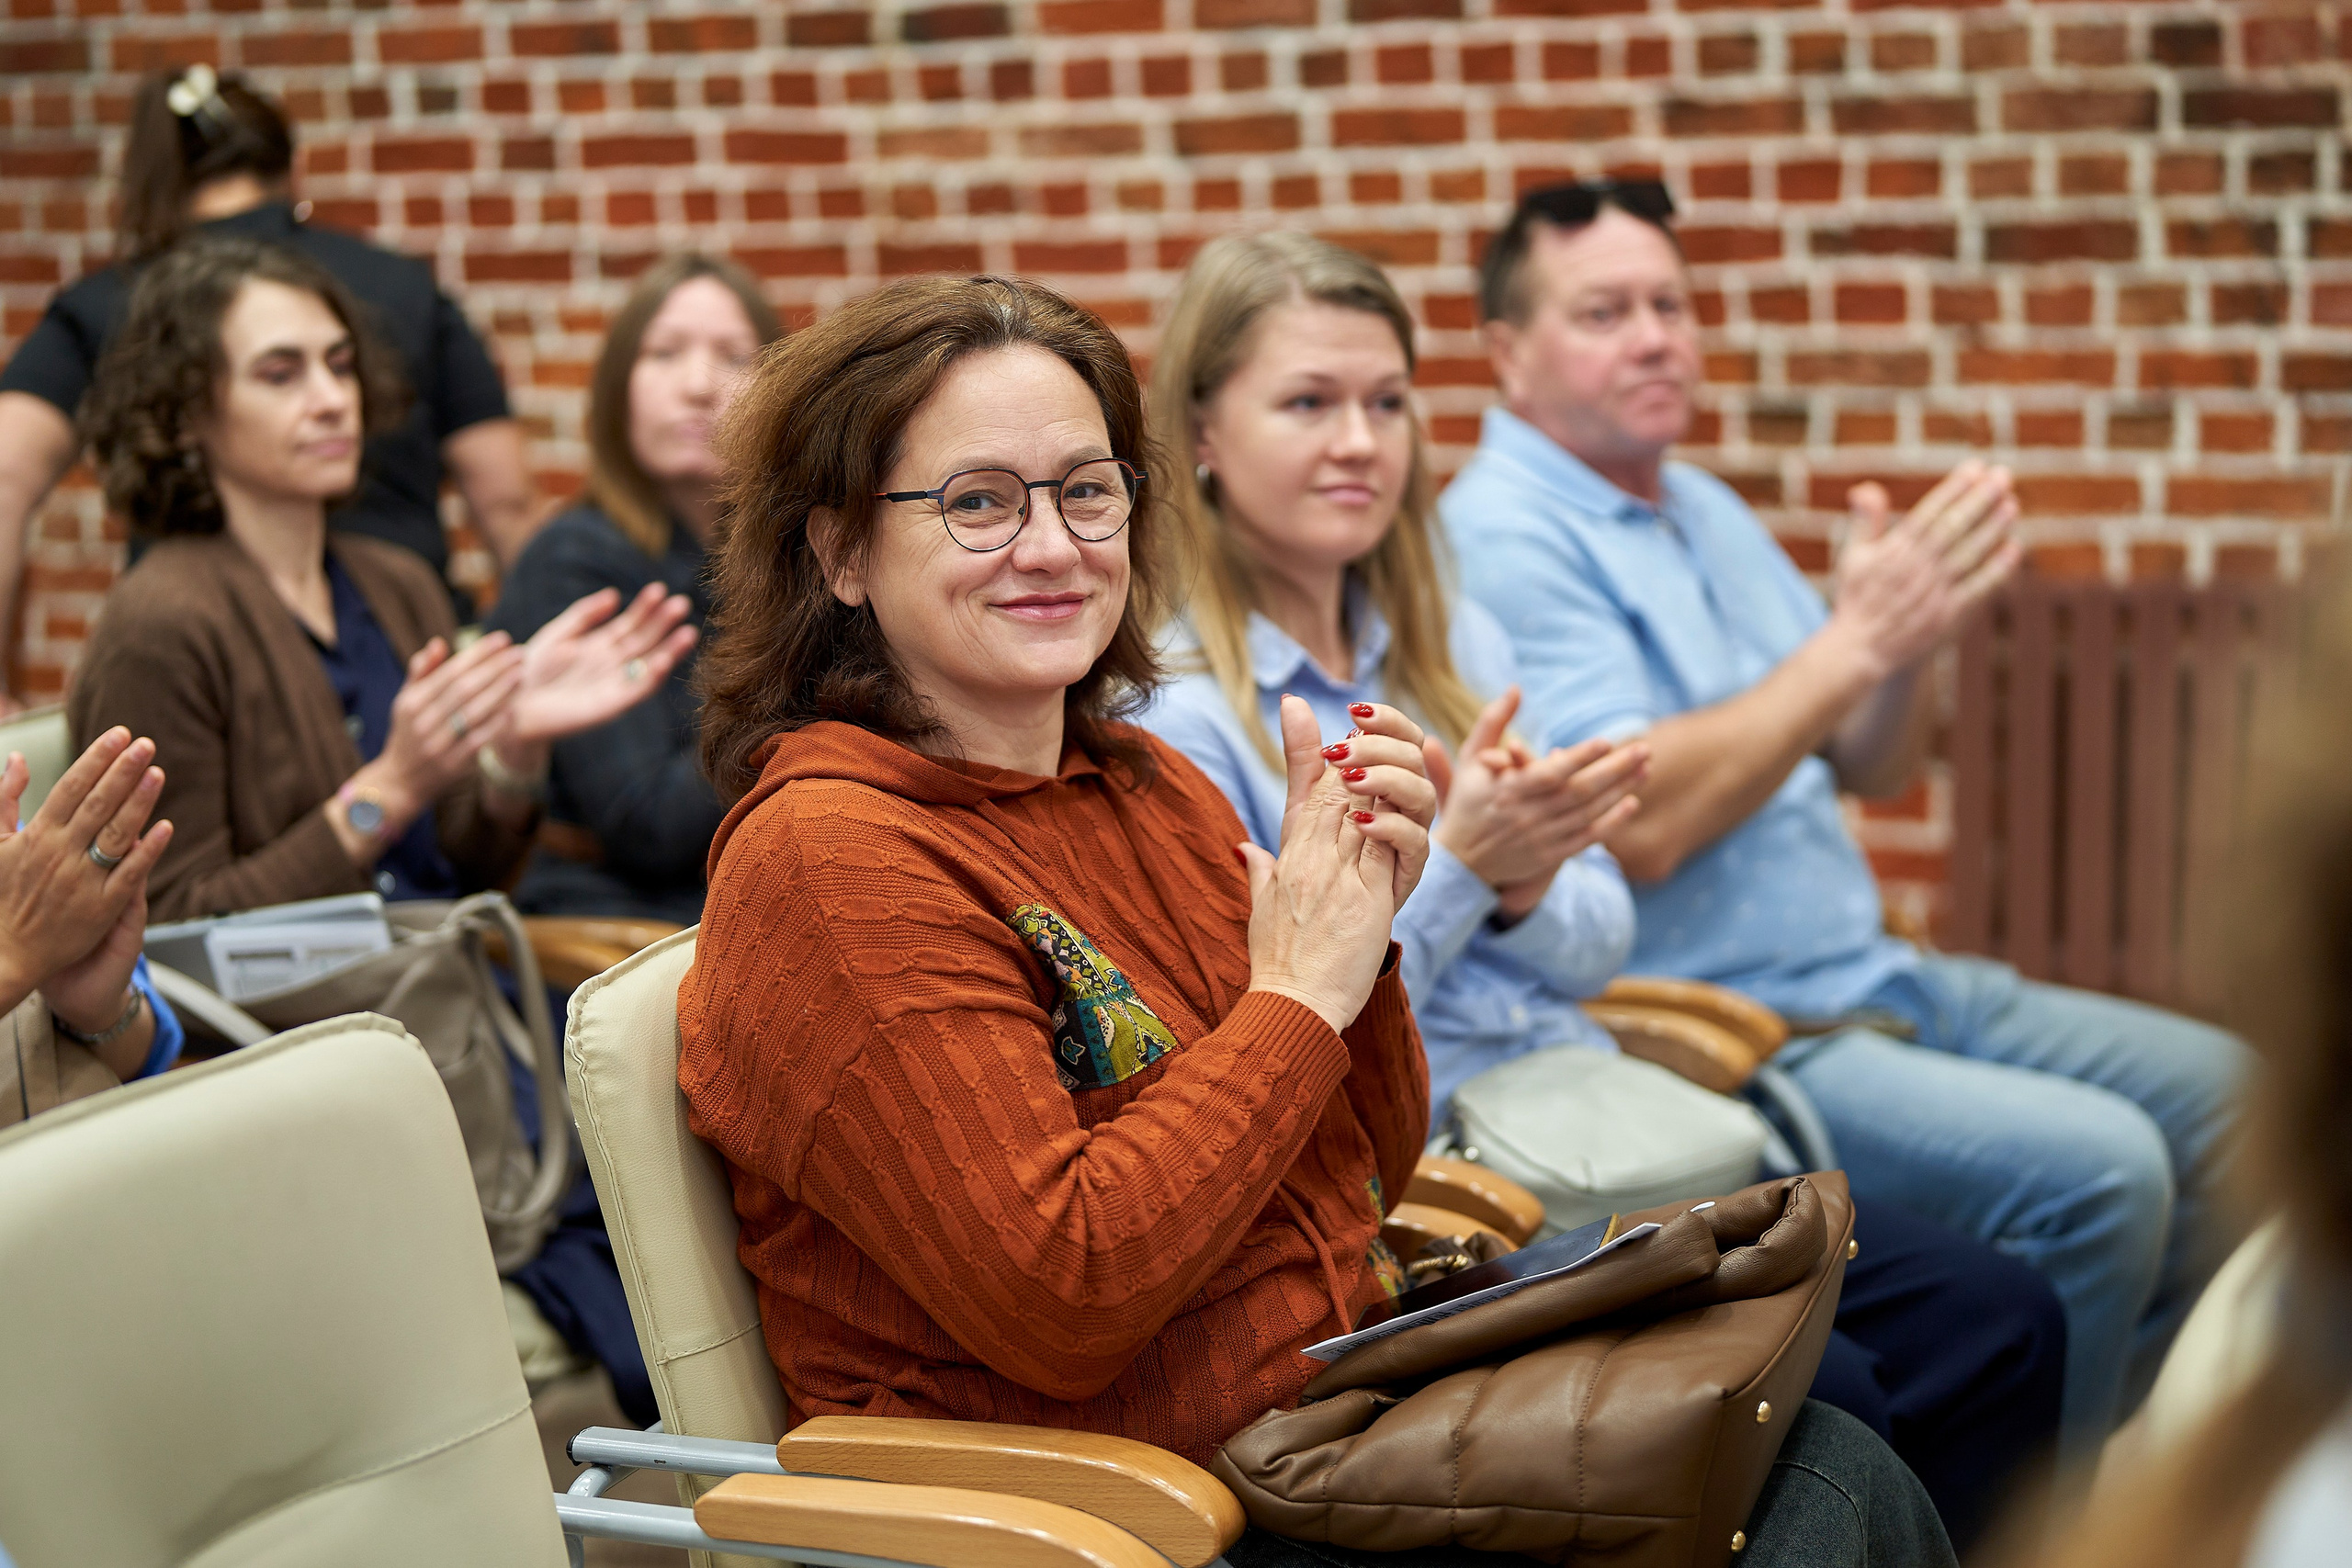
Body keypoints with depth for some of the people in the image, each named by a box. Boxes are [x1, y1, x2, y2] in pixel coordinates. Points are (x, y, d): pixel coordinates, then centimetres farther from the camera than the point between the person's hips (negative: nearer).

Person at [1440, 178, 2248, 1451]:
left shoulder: (1703, 511, 15)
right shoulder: (1504, 536, -13)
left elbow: (1870, 767, 14)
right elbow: (1636, 825, -25)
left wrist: (1907, 637, -8)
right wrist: (1852, 637, -22)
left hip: (1870, 981, 10)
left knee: (2219, 1095, 8)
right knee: (2096, 1169, -23)